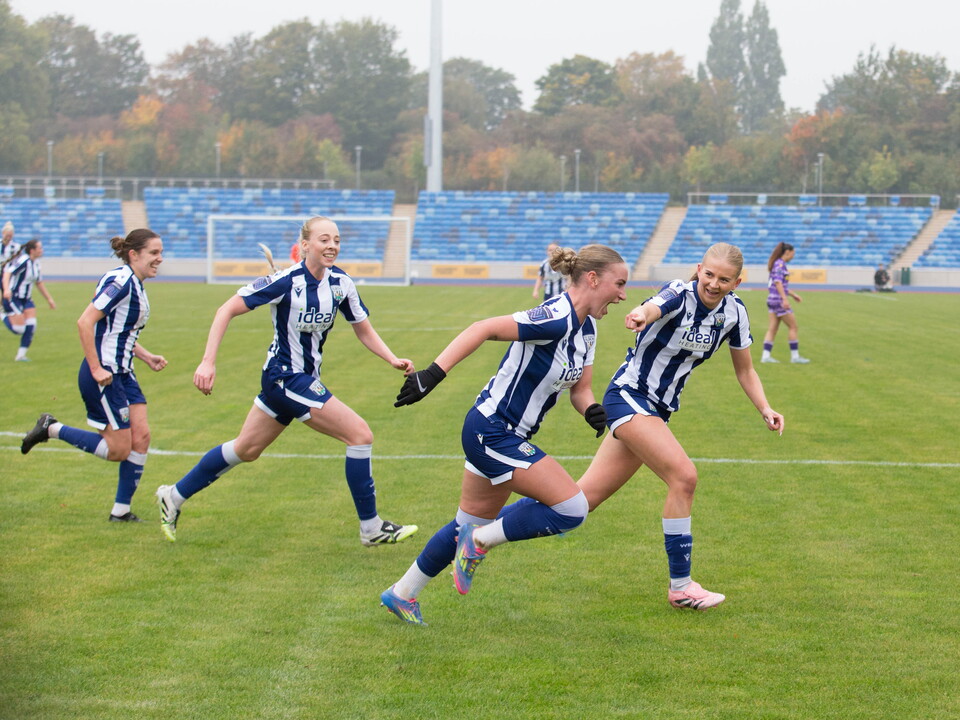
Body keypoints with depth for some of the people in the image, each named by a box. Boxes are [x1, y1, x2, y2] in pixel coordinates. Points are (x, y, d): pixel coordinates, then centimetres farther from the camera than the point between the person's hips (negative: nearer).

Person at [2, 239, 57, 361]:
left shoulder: (36, 263, 7)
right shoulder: (23, 261, -19)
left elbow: (39, 282, 21)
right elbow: (7, 273, -31)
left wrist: (49, 299, 22)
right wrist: (6, 289, -47)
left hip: (26, 299, 8)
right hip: (13, 298, -8)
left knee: (31, 326, -6)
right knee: (19, 329, -13)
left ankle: (21, 355, 3)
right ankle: (4, 316, 17)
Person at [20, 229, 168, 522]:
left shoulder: (135, 286, 13)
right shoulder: (120, 282, -17)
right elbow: (85, 322, -23)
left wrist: (146, 356, 13)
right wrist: (96, 369, -23)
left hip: (122, 373, 10)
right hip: (103, 375, -9)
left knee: (141, 436, 1)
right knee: (119, 449, -6)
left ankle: (121, 510, 7)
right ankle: (51, 429, 7)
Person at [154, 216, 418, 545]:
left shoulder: (340, 283, -2)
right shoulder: (286, 281, -21)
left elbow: (364, 331, 8)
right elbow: (227, 310, -18)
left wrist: (393, 359, -9)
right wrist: (208, 362, -25)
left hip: (305, 377, 8)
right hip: (287, 378, -8)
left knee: (247, 449, 19)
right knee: (360, 434, -13)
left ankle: (174, 496, 34)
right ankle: (371, 528, -2)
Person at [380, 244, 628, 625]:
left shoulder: (585, 329, 6)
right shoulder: (556, 319, -24)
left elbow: (580, 389, 12)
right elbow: (484, 328, -28)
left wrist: (591, 409, -12)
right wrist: (434, 372, -35)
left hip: (505, 435, 10)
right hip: (492, 432, -10)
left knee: (471, 527, 20)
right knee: (572, 509, -12)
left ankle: (402, 594, 33)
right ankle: (479, 541, 2)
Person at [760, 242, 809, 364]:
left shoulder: (779, 264, 17)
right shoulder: (780, 264, -13)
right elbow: (778, 282, -24)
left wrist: (793, 294, 29)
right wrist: (785, 299, -30)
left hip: (773, 299, 10)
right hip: (778, 299, -10)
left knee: (773, 328, 6)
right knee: (793, 326, -2)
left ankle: (766, 356, 1)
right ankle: (795, 356, 2)